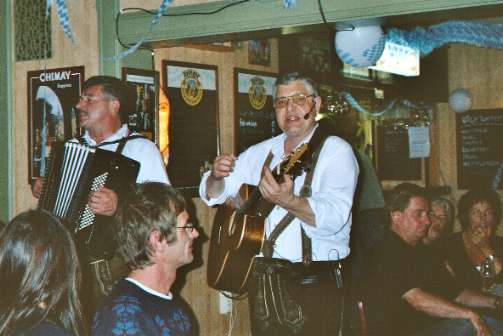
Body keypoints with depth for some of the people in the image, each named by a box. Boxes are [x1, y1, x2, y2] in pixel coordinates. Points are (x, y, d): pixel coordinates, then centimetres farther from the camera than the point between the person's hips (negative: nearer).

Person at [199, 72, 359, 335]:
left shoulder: (335, 150, -6)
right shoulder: (259, 153, 13)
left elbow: (335, 217, -22)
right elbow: (213, 195, 15)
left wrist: (287, 201, -38)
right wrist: (216, 176, -8)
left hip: (314, 281, -5)